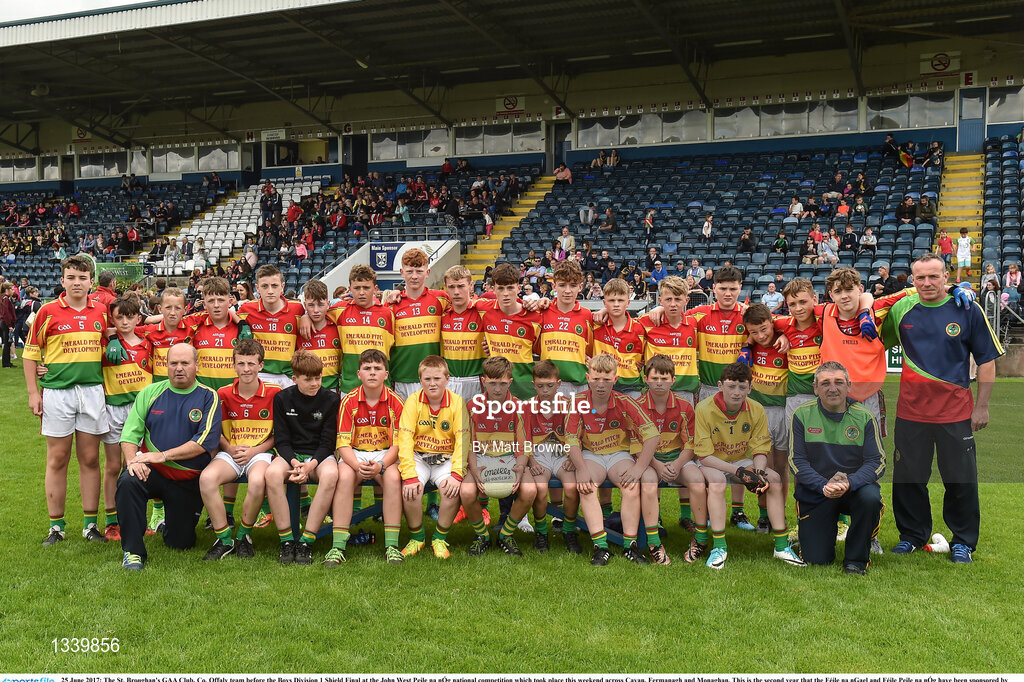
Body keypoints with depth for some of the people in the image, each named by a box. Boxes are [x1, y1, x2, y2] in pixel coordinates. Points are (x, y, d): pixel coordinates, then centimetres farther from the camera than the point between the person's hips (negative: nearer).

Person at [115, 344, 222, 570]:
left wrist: (163, 455, -22)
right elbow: (129, 434, 1)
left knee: (180, 543, 4)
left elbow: (205, 441, -15)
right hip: (152, 471, 1)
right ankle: (133, 551, -19)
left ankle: (174, 519, 42)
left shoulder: (208, 397, -4)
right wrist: (133, 460, -19)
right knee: (128, 482, -34)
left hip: (189, 480, -1)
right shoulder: (150, 392, 4)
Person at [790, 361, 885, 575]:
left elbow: (877, 461, -9)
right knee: (816, 560, -8)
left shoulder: (864, 417, -4)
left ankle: (856, 559, -12)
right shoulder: (802, 415, -5)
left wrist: (849, 483, -28)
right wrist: (824, 485, -25)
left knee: (871, 498, -36)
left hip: (854, 488, 0)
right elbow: (797, 461, -8)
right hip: (815, 494, 0)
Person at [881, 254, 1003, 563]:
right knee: (908, 477, 11)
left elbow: (986, 360, 0)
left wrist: (982, 406, -2)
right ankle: (912, 535, 29)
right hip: (911, 409, 2)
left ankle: (963, 541, 24)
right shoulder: (900, 309, 2)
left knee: (961, 479, 6)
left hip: (956, 411, -2)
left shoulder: (967, 310, -4)